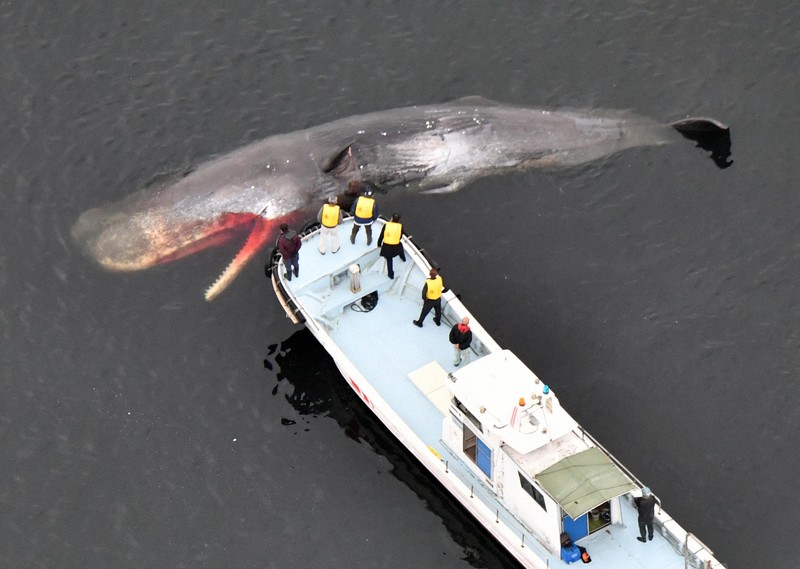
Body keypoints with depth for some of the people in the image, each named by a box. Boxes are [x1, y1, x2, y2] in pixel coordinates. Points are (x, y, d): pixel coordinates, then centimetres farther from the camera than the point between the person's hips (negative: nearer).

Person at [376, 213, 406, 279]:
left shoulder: (386, 225, -14)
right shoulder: (400, 226, -12)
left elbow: (381, 236, -6)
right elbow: (400, 236, 0)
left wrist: (379, 244, 9)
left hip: (387, 246, -1)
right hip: (396, 246, 1)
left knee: (389, 260, 17)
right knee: (400, 248, 39)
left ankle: (391, 274, 30)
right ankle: (403, 258, 67)